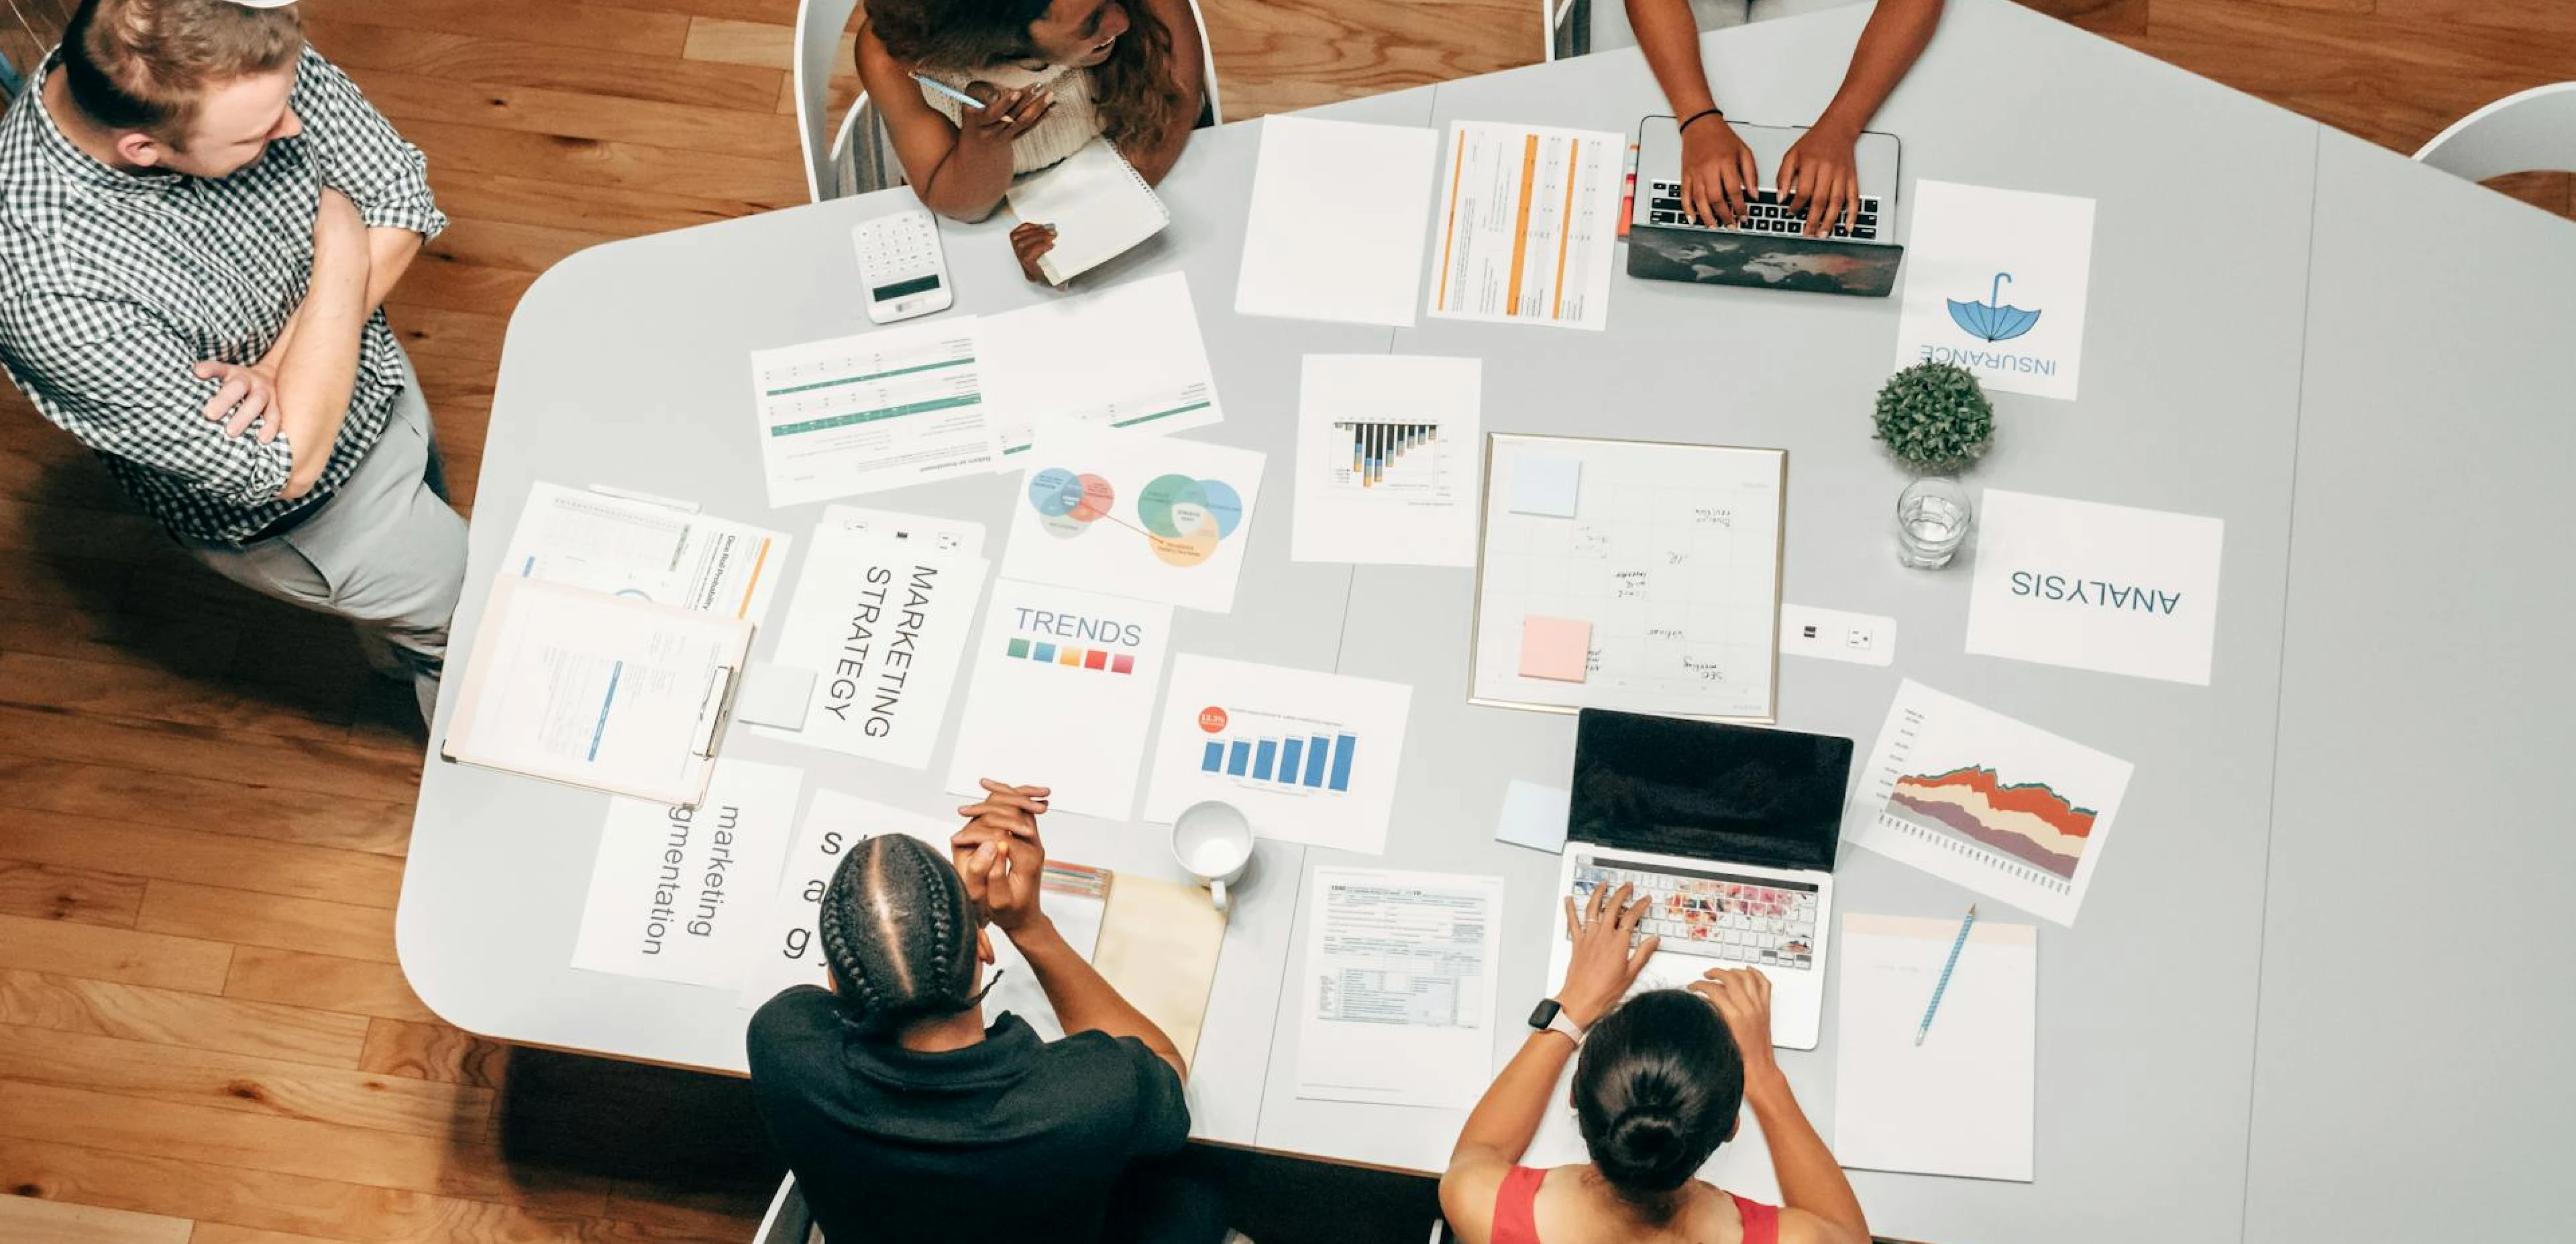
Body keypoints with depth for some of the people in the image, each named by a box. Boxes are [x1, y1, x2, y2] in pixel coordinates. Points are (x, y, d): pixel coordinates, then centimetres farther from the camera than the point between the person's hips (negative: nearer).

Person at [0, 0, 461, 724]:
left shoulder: (238, 59, -28)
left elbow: (403, 196, -16)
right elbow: (283, 467, -35)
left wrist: (276, 369, -28)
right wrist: (343, 249, -30)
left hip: (379, 384, 6)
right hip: (290, 516, -6)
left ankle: (399, 656, 66)